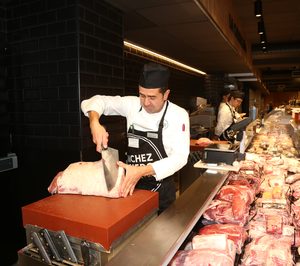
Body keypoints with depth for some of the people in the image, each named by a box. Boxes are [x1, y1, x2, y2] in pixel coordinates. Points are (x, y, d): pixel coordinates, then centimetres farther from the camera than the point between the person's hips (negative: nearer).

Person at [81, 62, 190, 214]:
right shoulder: (132, 105, -6)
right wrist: (95, 123, -23)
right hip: (132, 185, 3)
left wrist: (141, 171, -33)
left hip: (161, 190, -2)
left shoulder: (178, 115, -15)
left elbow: (180, 157, -21)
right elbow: (98, 100, 0)